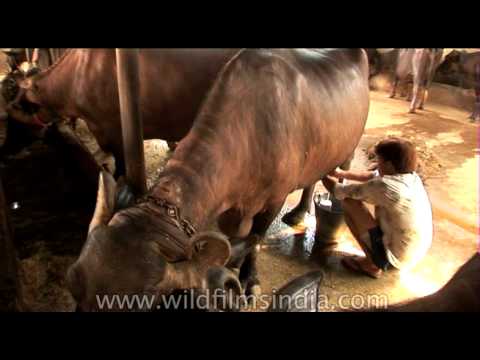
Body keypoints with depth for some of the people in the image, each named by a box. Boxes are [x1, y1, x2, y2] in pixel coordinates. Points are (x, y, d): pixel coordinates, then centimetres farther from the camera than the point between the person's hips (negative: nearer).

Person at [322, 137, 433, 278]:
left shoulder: (384, 186, -25)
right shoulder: (412, 177, -2)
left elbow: (339, 191, -13)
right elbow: (372, 176, 15)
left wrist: (323, 175, 6)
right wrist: (342, 173, 15)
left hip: (396, 257, -8)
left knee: (349, 202, -11)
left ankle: (372, 265, 1)